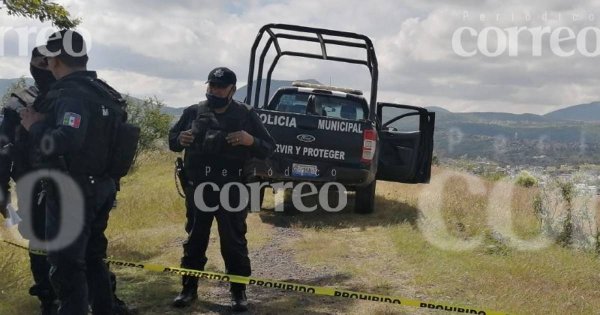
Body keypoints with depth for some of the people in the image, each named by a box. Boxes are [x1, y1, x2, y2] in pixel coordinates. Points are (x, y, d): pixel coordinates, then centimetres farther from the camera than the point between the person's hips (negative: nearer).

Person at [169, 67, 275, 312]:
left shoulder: (246, 114, 1)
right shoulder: (193, 112, 5)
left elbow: (268, 148, 2)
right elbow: (171, 140, 15)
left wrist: (251, 141, -19)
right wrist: (179, 139, -10)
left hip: (232, 190, -2)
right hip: (197, 188, 2)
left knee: (234, 241, 3)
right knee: (195, 239, 10)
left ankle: (238, 291, 14)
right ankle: (189, 288, 21)